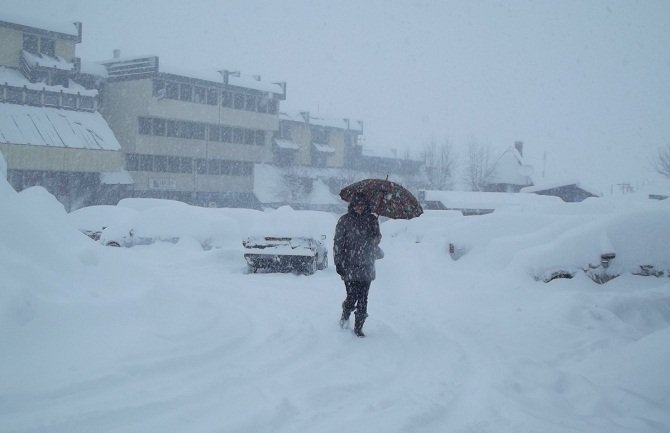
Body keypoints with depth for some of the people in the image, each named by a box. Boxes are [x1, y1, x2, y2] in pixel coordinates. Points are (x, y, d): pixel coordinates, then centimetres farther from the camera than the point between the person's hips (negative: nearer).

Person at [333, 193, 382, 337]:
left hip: (366, 266, 2)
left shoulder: (372, 219, 7)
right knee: (352, 296, -4)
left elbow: (377, 236, 19)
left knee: (363, 298, 1)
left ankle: (358, 327, 13)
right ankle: (345, 315, 27)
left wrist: (376, 239, -7)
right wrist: (338, 263, -7)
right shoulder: (345, 220, -1)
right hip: (349, 266, -2)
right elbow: (338, 243, -1)